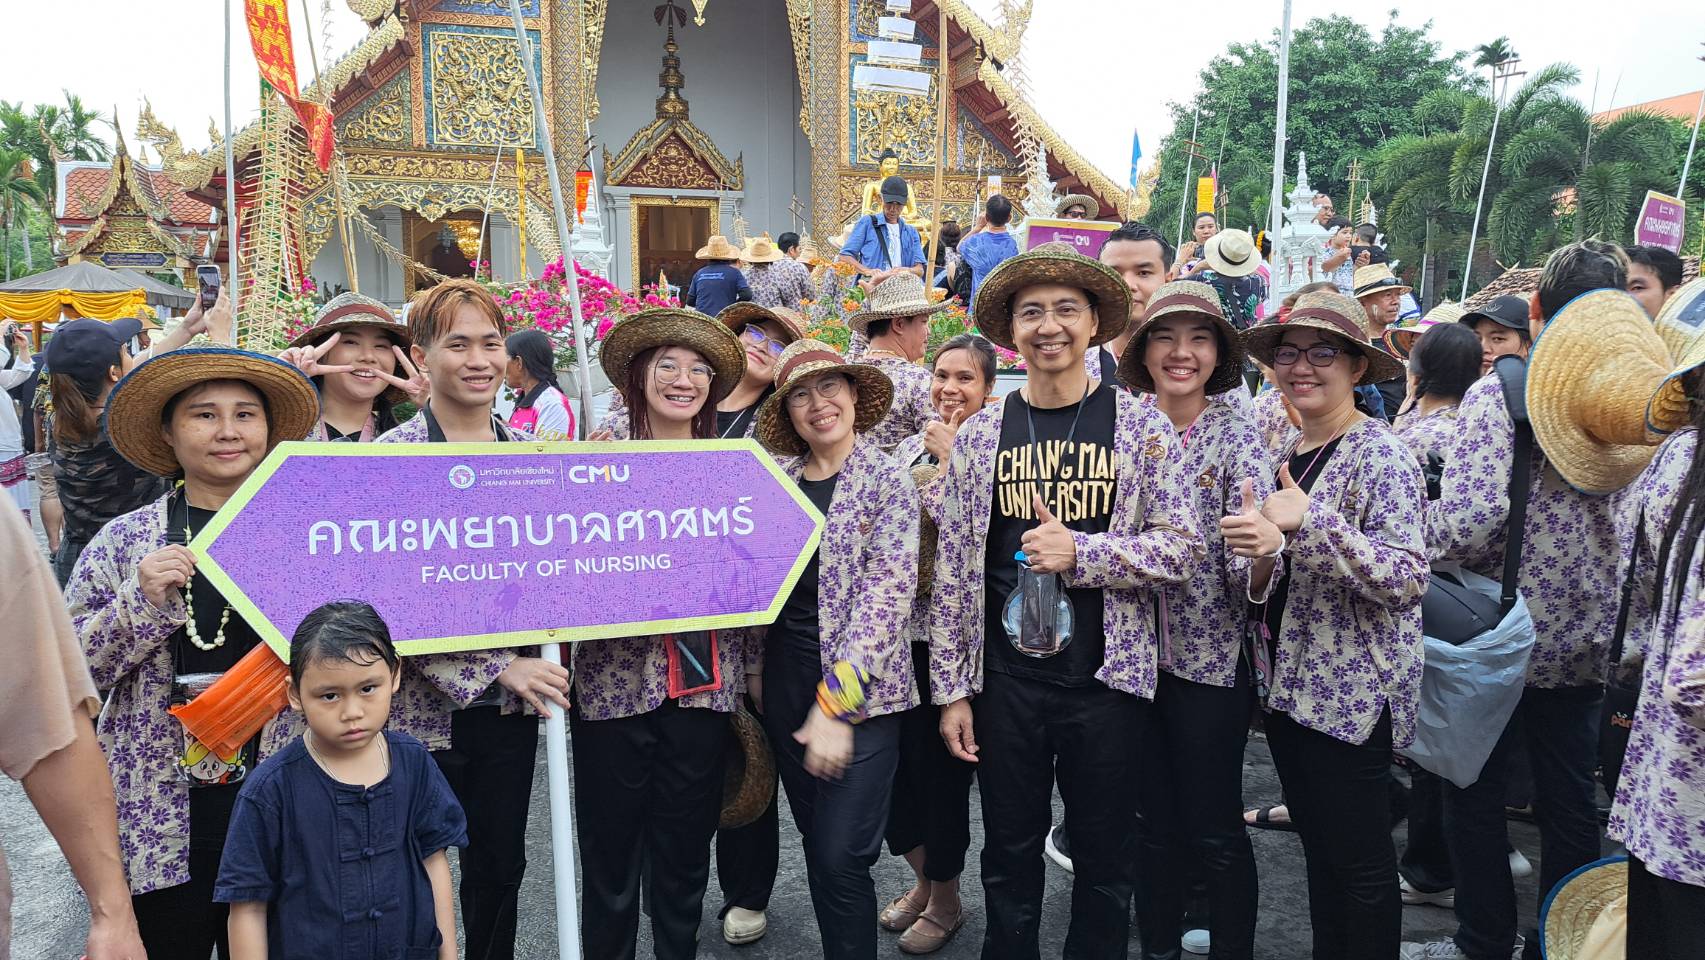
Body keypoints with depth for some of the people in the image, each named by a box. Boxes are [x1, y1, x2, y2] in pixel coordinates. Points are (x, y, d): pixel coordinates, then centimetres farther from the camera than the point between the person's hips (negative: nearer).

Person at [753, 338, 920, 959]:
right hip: (785, 682, 5)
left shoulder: (886, 480, -8)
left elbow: (887, 595, -14)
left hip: (859, 690, -5)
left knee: (839, 857, -6)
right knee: (818, 846, 15)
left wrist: (835, 701, -18)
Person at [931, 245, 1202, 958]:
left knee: (1105, 860, 14)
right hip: (1004, 679, 2)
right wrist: (950, 690, 1)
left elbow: (1182, 547, -5)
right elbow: (952, 572, 3)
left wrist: (1080, 551, -20)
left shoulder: (1141, 427, -2)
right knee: (1009, 856, 15)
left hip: (1107, 678, -1)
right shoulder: (979, 435, 2)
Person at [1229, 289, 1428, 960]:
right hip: (1287, 682, 7)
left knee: (1360, 864, 5)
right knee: (1319, 852, 19)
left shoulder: (1377, 455, -13)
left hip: (1351, 694, -7)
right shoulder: (1288, 454, 10)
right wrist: (1264, 556, -7)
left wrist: (1310, 520, -29)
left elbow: (1408, 578, -21)